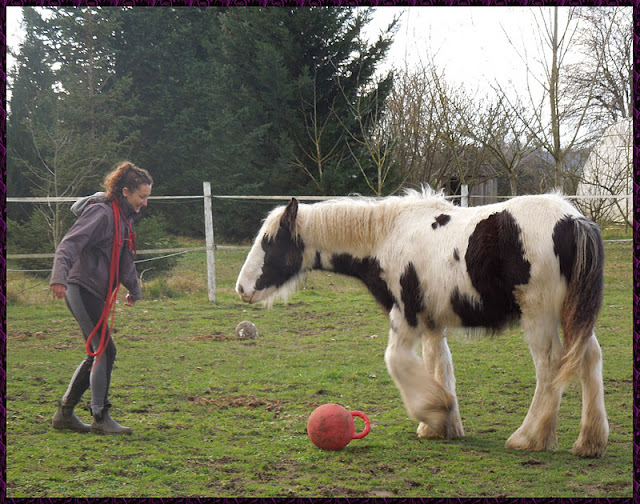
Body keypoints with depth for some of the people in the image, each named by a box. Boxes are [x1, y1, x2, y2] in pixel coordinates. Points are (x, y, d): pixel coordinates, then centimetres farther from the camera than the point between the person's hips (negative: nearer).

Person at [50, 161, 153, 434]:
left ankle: (64, 414, 20)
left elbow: (124, 261, 30)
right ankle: (100, 417, -6)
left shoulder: (123, 218, 16)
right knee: (105, 351, -12)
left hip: (97, 294, 10)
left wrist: (134, 289, 40)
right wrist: (60, 278, -37)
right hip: (82, 289, -10)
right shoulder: (101, 212, -13)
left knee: (97, 355, 12)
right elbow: (69, 244, -23)